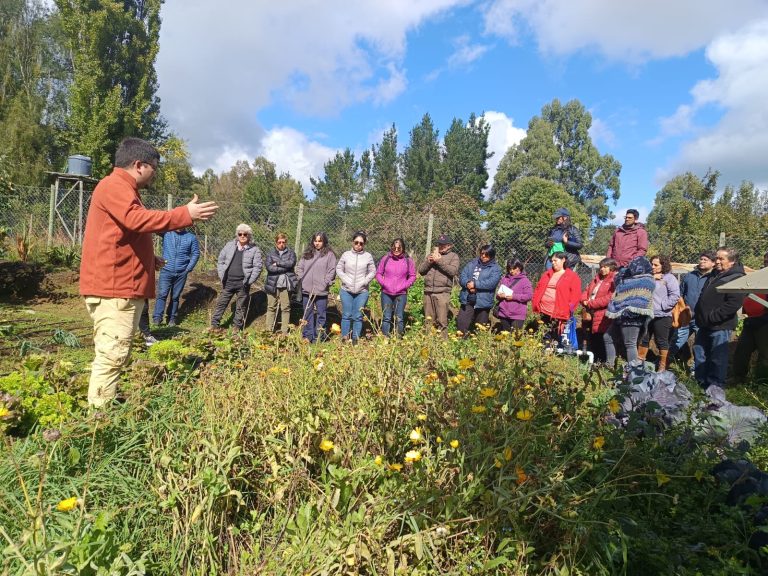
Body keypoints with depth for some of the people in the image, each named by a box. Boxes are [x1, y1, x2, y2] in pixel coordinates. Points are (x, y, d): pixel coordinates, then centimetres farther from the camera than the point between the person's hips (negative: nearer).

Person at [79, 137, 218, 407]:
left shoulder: (122, 189, 24)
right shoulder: (115, 186, -11)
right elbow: (138, 219, -31)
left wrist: (150, 258, 28)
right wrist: (186, 214, -33)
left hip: (121, 286, 11)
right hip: (114, 287, -11)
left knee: (112, 354, 16)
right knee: (112, 354, -9)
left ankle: (104, 408, 26)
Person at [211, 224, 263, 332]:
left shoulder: (254, 249, -4)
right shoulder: (229, 245, 5)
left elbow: (257, 267, -5)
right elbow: (221, 261, 11)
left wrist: (249, 281, -10)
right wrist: (222, 276, 2)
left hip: (242, 283, -2)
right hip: (228, 282, 2)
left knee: (241, 306, 9)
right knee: (221, 303, 9)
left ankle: (237, 326, 23)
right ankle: (214, 323, 20)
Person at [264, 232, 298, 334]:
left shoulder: (291, 252, 8)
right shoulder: (271, 253, 7)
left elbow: (291, 263, -12)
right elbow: (269, 267, -9)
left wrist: (277, 263, -10)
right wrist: (285, 267, -11)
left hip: (286, 284, 0)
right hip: (273, 284, 0)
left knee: (286, 308, 3)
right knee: (271, 307, 6)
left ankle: (285, 331, 10)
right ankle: (269, 330, 14)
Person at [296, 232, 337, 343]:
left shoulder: (329, 254, -1)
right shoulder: (307, 253, 12)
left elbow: (332, 271, -6)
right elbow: (299, 267, 13)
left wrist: (324, 283, -13)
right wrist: (302, 279, 0)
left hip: (321, 291, -4)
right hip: (307, 290, 4)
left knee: (321, 314, 2)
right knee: (308, 314, 11)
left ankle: (319, 337, 10)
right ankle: (307, 336, 19)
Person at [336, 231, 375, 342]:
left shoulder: (368, 256, 1)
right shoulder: (346, 255, 3)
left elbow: (372, 272, 3)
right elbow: (339, 269, 5)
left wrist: (363, 282, -7)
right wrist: (346, 280, -7)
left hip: (362, 291, 0)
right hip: (346, 290, 0)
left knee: (358, 316, 4)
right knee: (346, 315, 4)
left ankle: (356, 339, 11)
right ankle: (345, 338, 12)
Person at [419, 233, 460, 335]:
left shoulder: (453, 256, 8)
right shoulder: (432, 254, 20)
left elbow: (453, 271, -10)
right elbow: (421, 270, 13)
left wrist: (439, 260, -11)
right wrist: (429, 261, -4)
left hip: (442, 293, -4)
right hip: (428, 292, 5)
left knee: (442, 321, -8)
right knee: (429, 321, 9)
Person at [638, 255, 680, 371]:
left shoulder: (669, 278, -5)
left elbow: (675, 295, -14)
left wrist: (663, 305, -14)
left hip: (661, 316, -6)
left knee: (662, 342, 4)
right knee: (643, 340, 13)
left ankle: (662, 367, 14)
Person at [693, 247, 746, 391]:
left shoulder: (737, 278, -11)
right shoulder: (714, 275, 16)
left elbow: (734, 304, -21)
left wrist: (712, 317, -21)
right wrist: (698, 314, 13)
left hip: (720, 326, -9)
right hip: (705, 325, 9)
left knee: (717, 359, 0)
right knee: (699, 352, 15)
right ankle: (701, 383, 28)